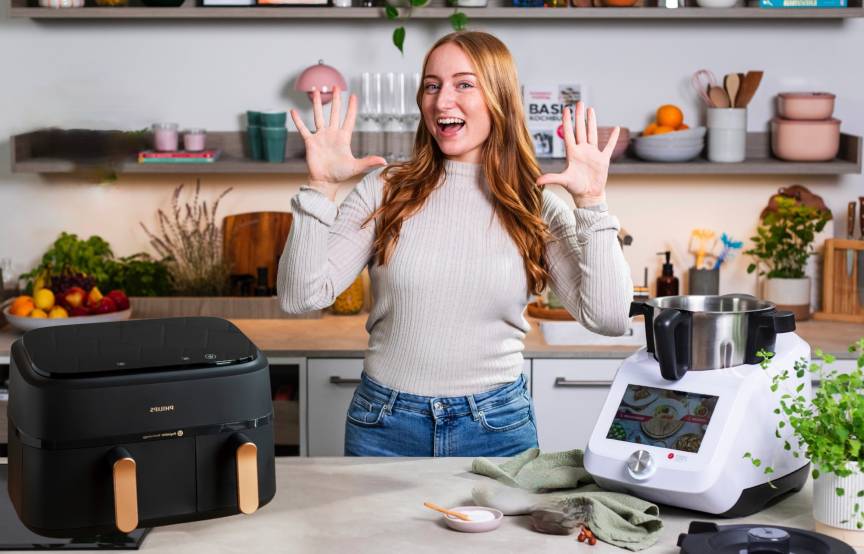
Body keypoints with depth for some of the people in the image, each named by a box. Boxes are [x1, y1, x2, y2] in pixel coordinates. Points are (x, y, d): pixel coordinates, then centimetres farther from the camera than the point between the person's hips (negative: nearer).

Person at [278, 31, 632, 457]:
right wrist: (321, 187, -16)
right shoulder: (385, 190, -2)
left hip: (497, 426, 0)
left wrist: (591, 203, -16)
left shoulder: (536, 206, -1)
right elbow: (300, 297, -9)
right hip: (384, 424, 0)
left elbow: (608, 318, -11)